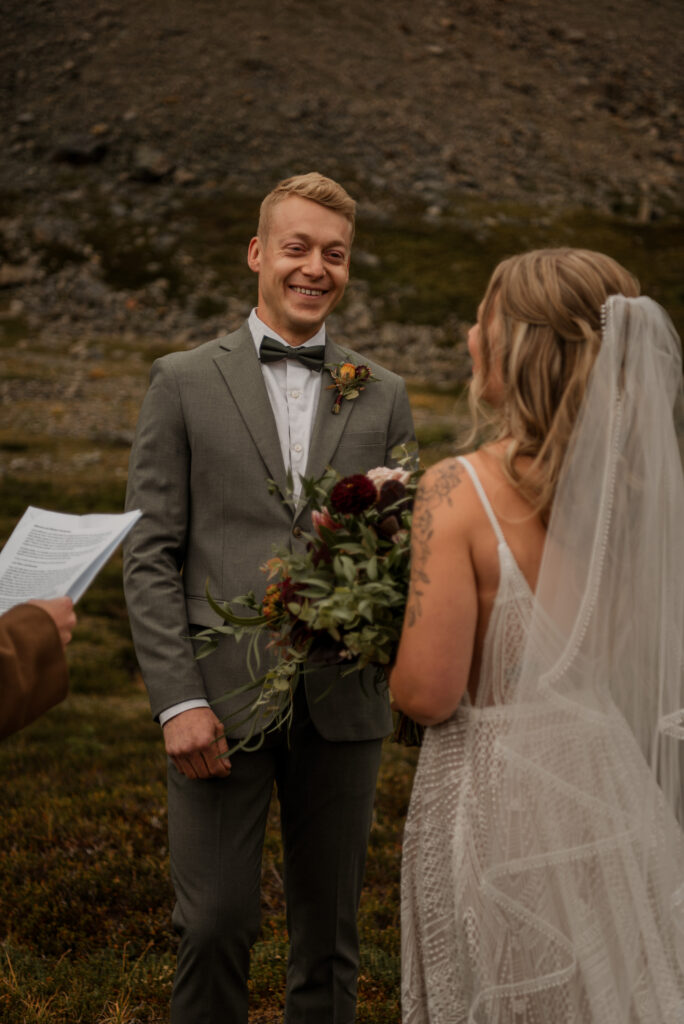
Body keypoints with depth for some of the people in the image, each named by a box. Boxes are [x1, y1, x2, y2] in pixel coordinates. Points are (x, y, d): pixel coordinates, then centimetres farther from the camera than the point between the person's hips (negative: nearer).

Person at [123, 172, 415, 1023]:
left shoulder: (383, 396, 10)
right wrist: (178, 700, -10)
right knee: (214, 925, 1)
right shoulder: (184, 382, 4)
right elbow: (150, 556, -1)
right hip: (221, 699, -2)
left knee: (329, 929, 12)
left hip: (342, 701, 2)